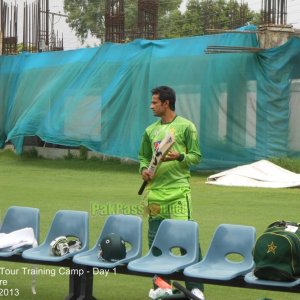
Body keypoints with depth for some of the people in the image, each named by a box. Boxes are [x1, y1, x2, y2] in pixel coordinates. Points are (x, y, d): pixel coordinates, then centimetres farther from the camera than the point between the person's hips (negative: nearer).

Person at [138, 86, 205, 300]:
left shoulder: (186, 126, -1)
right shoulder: (151, 130, 15)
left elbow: (196, 156, -1)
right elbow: (143, 156, 23)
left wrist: (179, 157, -19)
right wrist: (144, 169, 2)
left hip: (178, 190, -6)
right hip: (155, 190, 6)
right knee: (155, 239, 8)